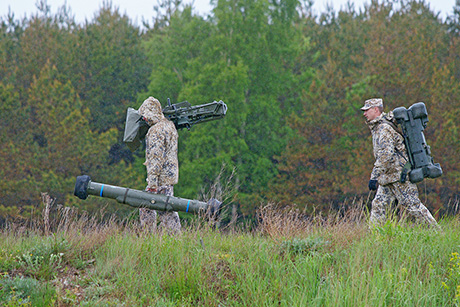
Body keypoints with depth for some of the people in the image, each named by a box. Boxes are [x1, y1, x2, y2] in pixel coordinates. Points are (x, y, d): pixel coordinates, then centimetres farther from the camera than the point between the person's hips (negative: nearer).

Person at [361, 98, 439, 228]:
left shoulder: (384, 128, -17)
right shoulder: (377, 127, 15)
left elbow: (385, 155, -27)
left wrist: (374, 176, -30)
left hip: (399, 175, -10)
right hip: (388, 177, 10)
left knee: (413, 206, -7)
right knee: (378, 205, 5)